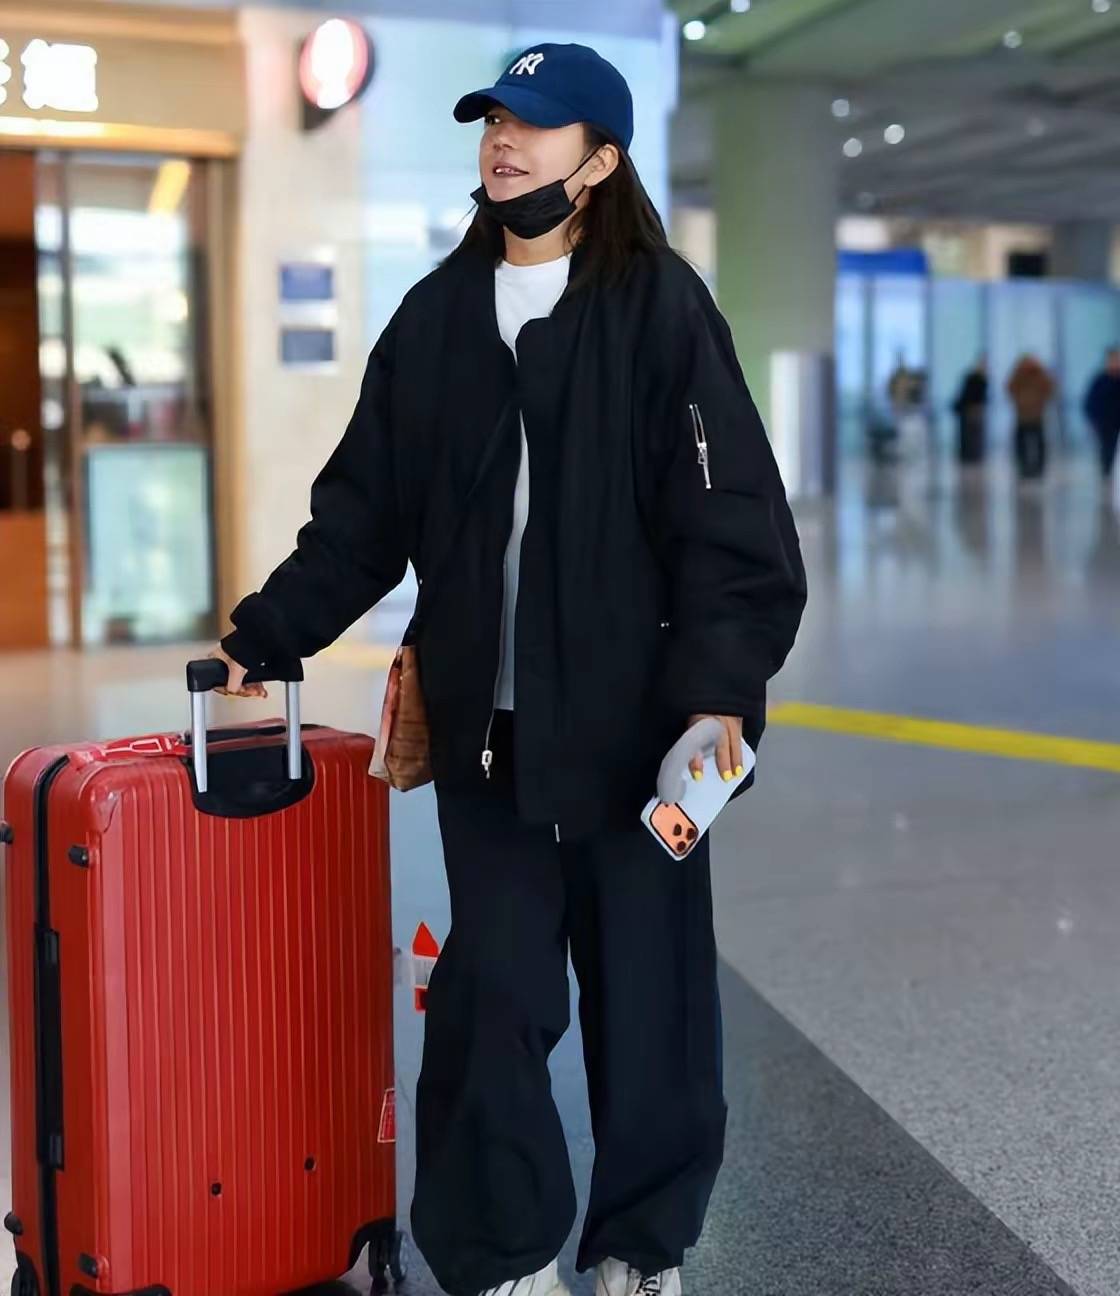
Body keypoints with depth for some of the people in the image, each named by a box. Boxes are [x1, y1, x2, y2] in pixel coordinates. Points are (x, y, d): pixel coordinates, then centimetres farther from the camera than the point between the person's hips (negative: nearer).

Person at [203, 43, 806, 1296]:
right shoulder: (437, 313, 9)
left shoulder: (661, 305, -4)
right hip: (484, 723, 3)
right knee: (492, 993, 8)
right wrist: (266, 631, 4)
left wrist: (719, 684, -21)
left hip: (634, 722, -3)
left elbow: (730, 517, -10)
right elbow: (364, 510, 11)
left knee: (646, 993, 9)